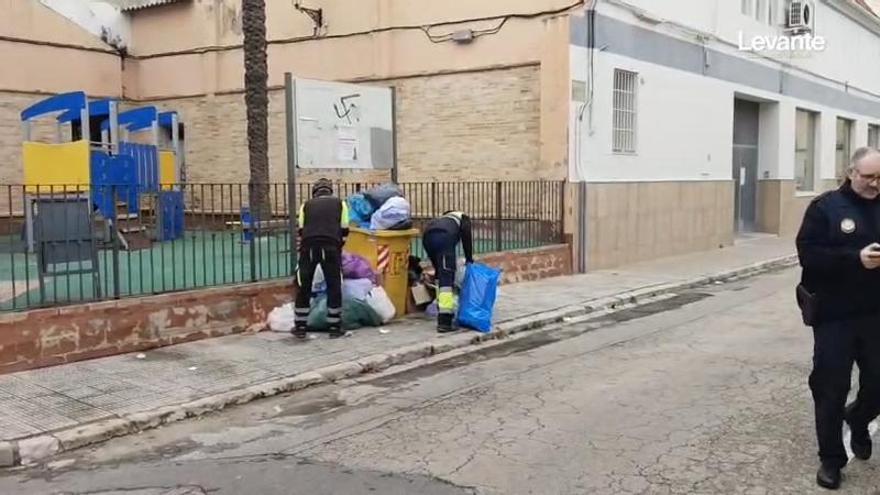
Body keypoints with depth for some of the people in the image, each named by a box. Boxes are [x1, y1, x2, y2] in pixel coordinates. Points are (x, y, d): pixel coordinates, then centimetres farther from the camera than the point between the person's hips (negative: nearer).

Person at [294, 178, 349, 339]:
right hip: (331, 247, -1)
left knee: (304, 287, 10)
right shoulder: (340, 203, 20)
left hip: (309, 246, 1)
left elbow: (301, 231, 20)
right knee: (334, 287, 8)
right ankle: (335, 327, 11)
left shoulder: (306, 205, 23)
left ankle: (300, 327, 14)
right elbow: (344, 230, 16)